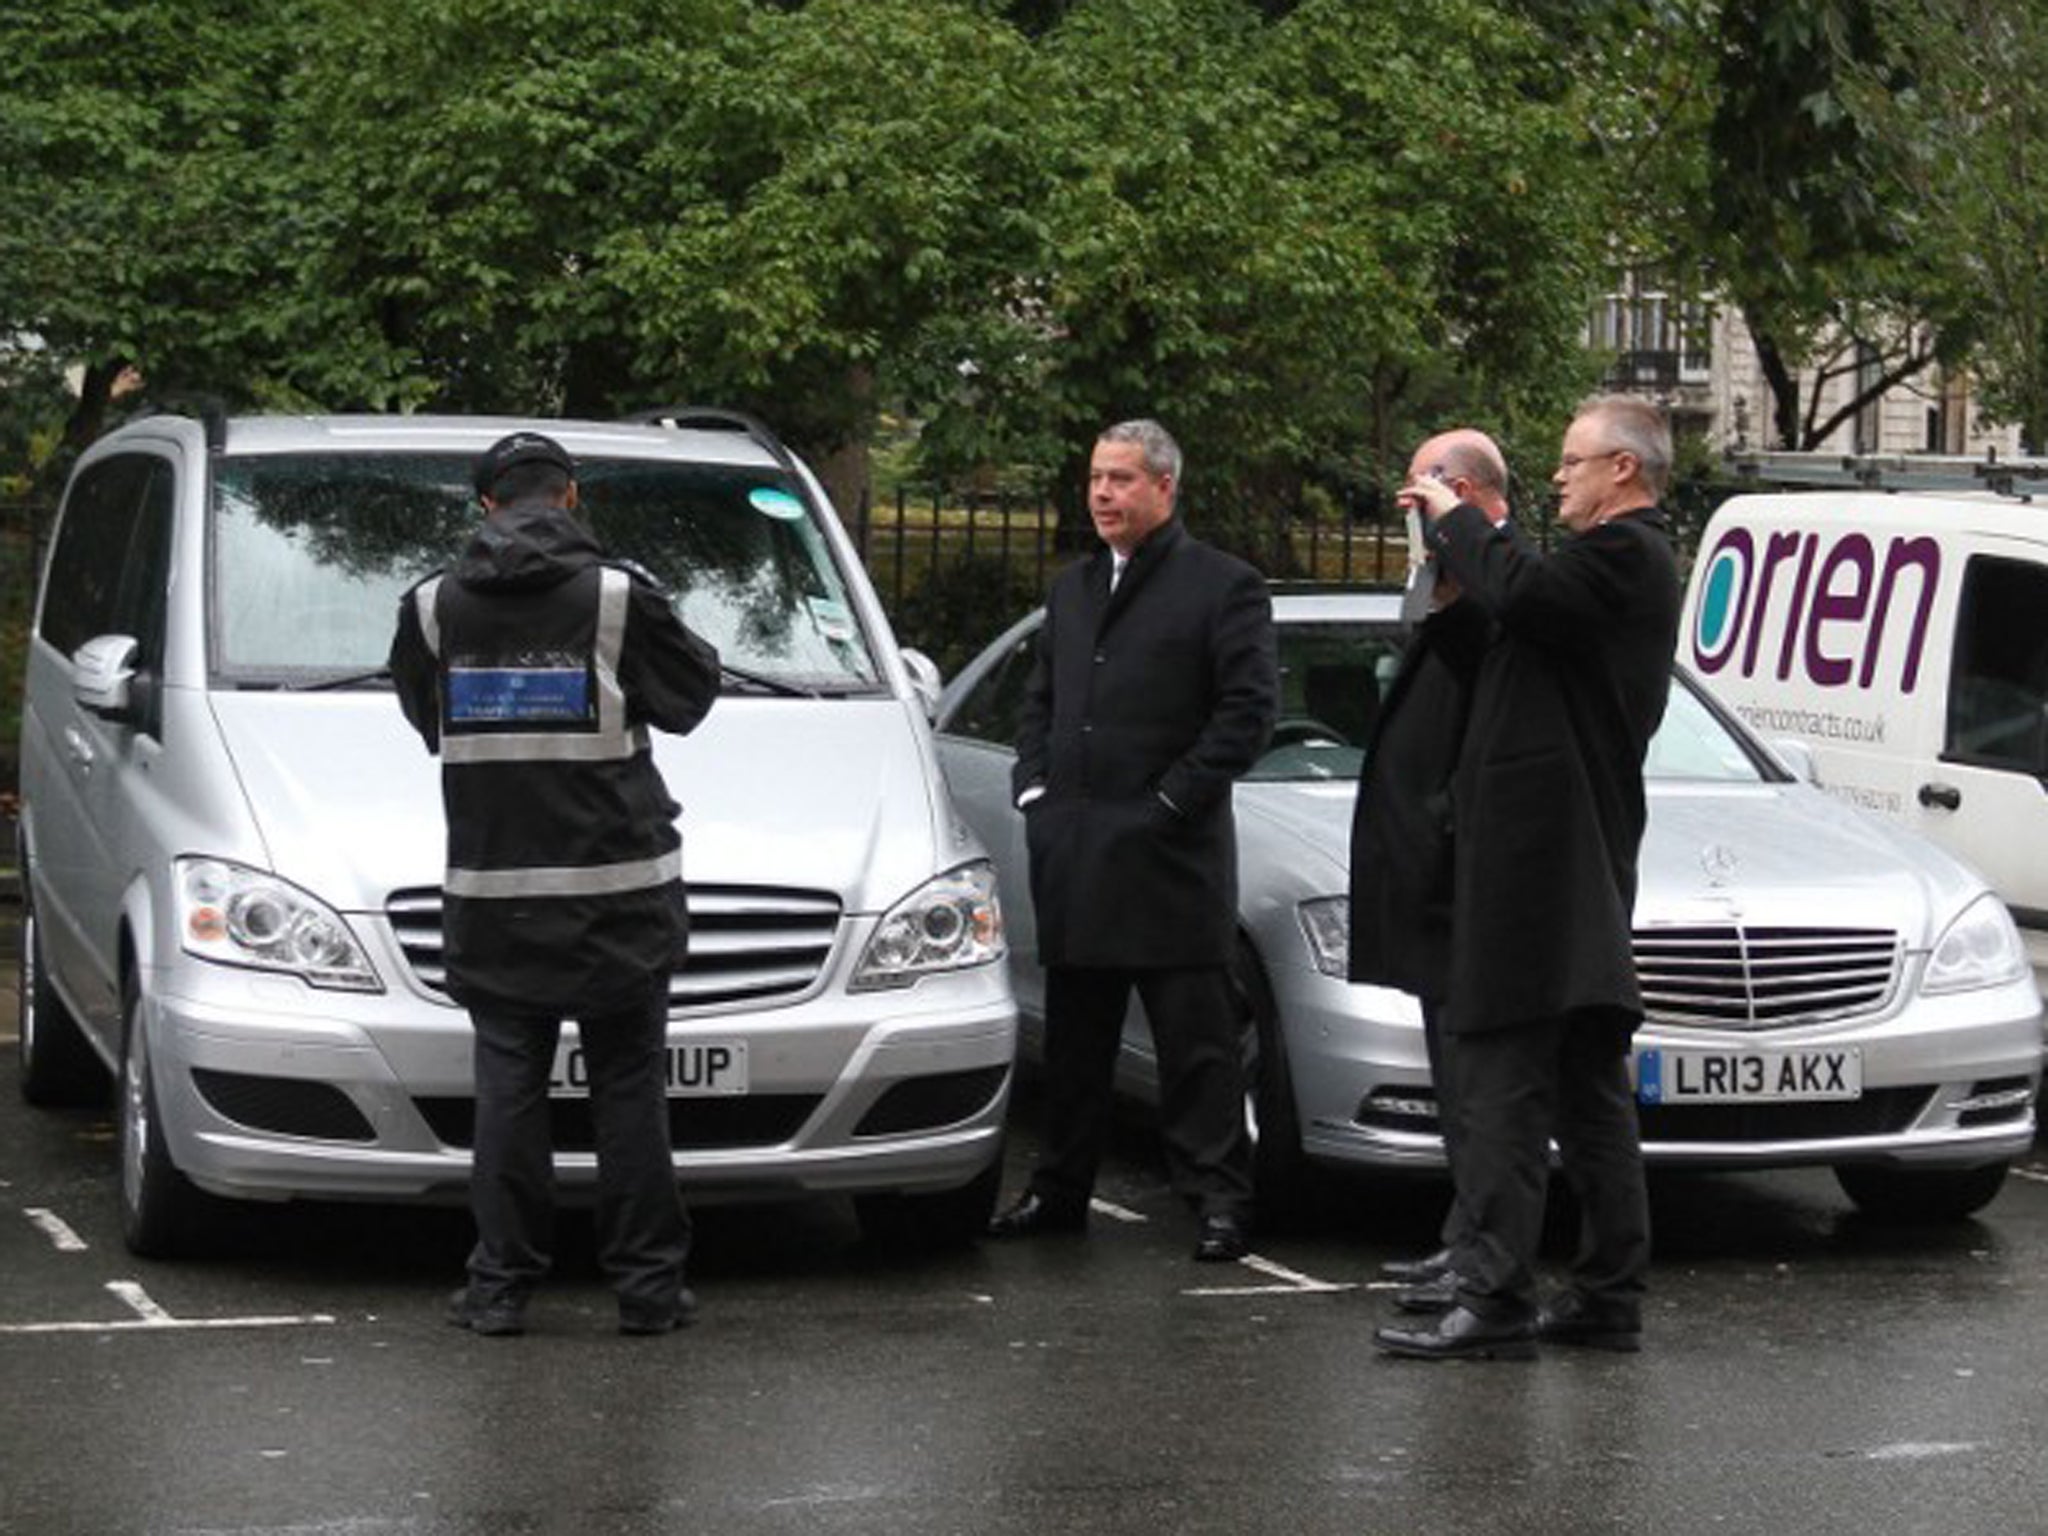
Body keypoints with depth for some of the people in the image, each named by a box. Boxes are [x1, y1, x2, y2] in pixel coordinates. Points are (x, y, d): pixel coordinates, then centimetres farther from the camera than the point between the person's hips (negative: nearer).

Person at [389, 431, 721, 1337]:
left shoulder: (434, 607, 1)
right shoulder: (617, 598, -8)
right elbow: (690, 696, 3)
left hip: (492, 899, 2)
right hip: (618, 891, -2)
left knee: (507, 1086, 7)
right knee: (629, 1091, 5)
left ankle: (500, 1287, 6)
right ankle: (647, 1285, 7)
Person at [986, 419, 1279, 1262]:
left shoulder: (1224, 587, -4)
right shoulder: (1072, 587, 18)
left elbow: (1249, 709, -10)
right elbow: (1039, 698, 23)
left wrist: (1171, 801, -13)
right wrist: (1035, 787, 8)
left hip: (1168, 855, -7)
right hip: (1072, 853, 7)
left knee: (1196, 1040, -4)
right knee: (1074, 1037, 14)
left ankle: (1219, 1200, -1)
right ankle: (1059, 1190, 22)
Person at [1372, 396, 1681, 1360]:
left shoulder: (1624, 557, -13)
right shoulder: (1633, 561, 20)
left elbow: (1521, 592, -28)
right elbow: (1526, 606, 19)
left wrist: (1458, 519, -11)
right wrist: (1452, 534, 11)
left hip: (1541, 864, -11)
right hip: (1585, 874, 11)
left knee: (1503, 1083, -10)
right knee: (1589, 1091, 12)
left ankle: (1495, 1297, -12)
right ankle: (1610, 1297, 17)